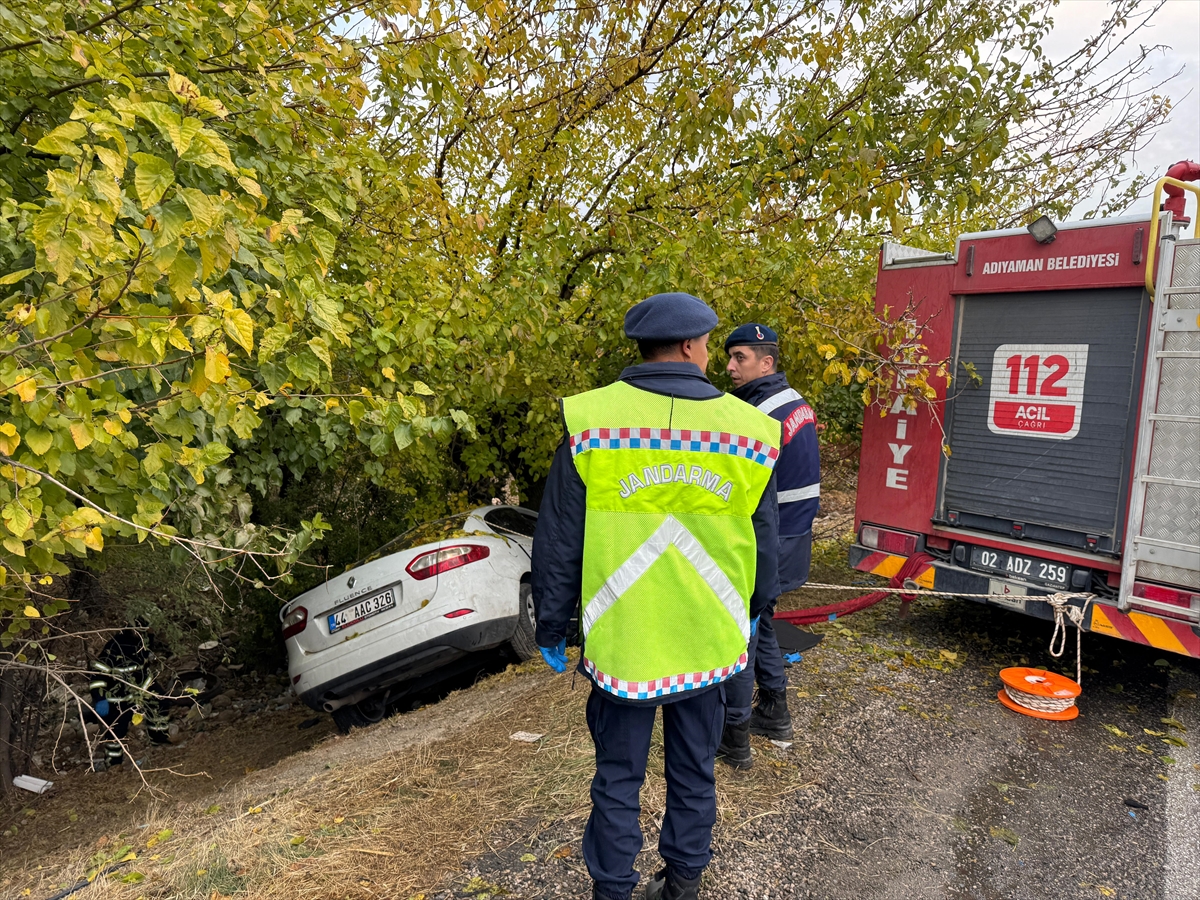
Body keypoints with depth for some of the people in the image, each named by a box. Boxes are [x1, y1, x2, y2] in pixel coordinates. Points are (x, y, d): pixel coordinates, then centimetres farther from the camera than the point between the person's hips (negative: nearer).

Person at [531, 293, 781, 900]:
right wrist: (751, 611, 23)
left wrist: (551, 629, 7)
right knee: (694, 774, 22)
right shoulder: (749, 429, -6)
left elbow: (557, 545, -7)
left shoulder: (590, 422, -12)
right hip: (709, 644, 2)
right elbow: (765, 542, 5)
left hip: (622, 644, -2)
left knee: (618, 780, 17)